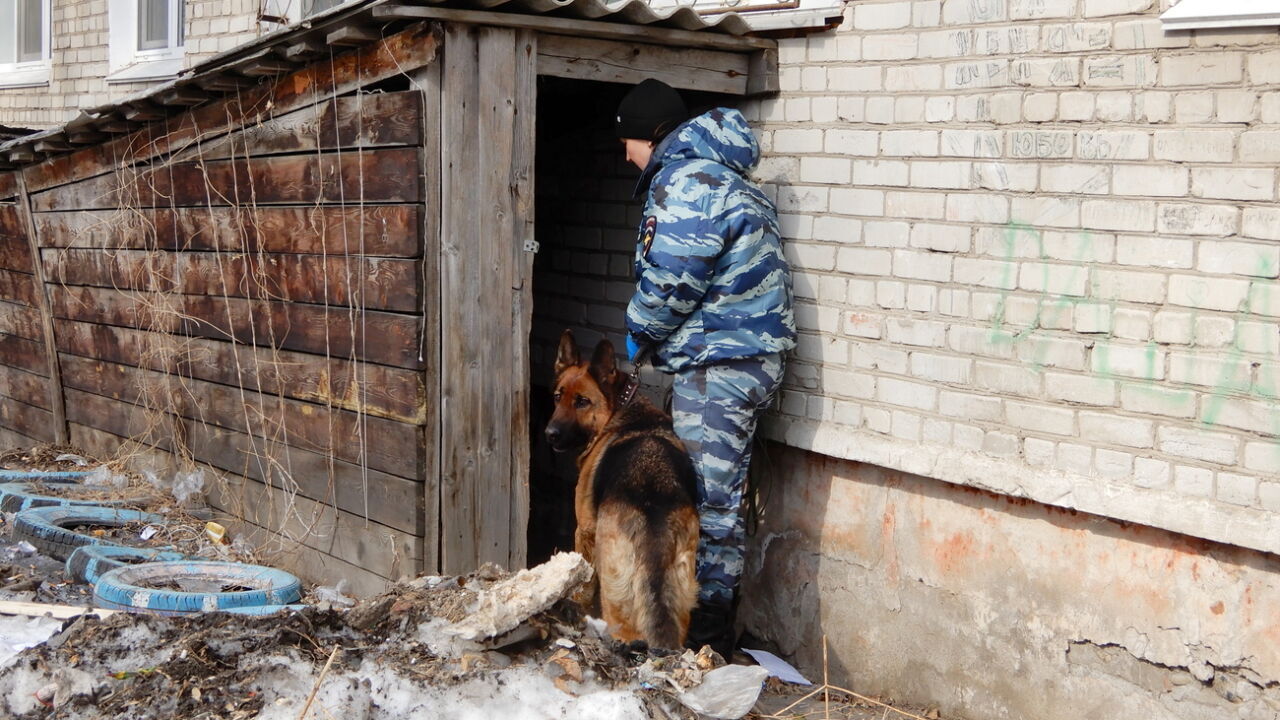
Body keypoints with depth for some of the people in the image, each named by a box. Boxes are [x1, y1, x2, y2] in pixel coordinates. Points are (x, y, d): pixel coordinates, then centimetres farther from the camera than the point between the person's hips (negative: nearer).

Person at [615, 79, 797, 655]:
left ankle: (707, 638, 0)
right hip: (740, 354, 11)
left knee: (708, 501, -6)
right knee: (714, 493, 16)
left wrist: (638, 333, -4)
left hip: (720, 363, -11)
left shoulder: (686, 181, -15)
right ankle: (711, 624, 25)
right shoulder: (717, 175, 20)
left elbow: (670, 279, -21)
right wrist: (655, 337, 14)